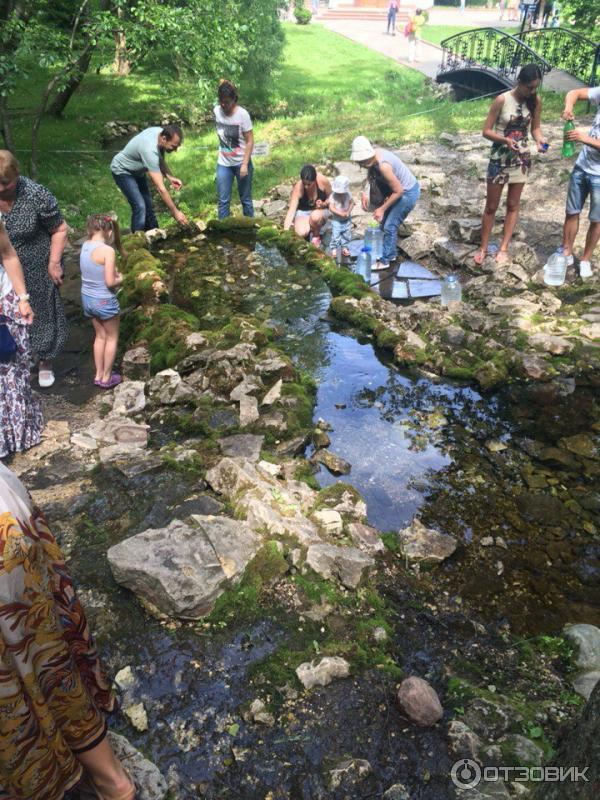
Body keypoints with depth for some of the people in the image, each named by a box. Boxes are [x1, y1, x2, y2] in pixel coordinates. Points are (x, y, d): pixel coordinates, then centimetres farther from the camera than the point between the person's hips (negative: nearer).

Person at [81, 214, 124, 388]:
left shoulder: (85, 246, -1)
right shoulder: (108, 251, -23)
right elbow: (110, 282, -22)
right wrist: (120, 279, -4)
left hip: (87, 298, 7)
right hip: (104, 301, -7)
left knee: (100, 335, 23)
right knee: (112, 337, 14)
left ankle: (98, 374, 31)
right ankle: (106, 377, 22)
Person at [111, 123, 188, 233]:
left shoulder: (160, 132, -16)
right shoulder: (150, 150, -41)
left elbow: (160, 160, 5)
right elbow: (160, 188, -40)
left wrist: (169, 177, -12)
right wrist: (175, 212, -37)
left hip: (137, 170, 9)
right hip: (122, 171, -9)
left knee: (148, 205, 9)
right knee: (140, 206, -19)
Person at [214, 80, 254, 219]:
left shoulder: (242, 114, -16)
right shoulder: (217, 111, -3)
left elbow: (250, 141, -13)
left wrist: (245, 165, -17)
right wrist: (222, 154, 12)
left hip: (241, 163, -3)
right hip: (223, 163, 4)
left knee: (245, 199, 9)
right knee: (223, 201, 5)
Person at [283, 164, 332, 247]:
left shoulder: (323, 181, -21)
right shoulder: (298, 187, -25)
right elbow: (291, 211, -28)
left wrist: (323, 204, -26)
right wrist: (285, 232, -39)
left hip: (320, 211, 1)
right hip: (303, 212, -1)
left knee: (315, 216, -38)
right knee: (301, 232, -32)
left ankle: (316, 237, -5)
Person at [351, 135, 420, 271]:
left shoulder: (383, 166, -34)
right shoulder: (374, 154, -11)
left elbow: (398, 191, -26)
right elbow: (371, 177, 5)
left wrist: (382, 209, -18)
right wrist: (364, 193, -12)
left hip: (408, 192, -9)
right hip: (400, 188, 9)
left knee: (389, 226, -3)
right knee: (385, 222, 18)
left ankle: (385, 261, 12)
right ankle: (392, 253, 34)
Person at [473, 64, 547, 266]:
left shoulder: (535, 102, -4)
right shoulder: (502, 100, -15)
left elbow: (535, 128, 6)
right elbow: (486, 131, -13)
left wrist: (539, 139, -16)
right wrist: (505, 139, -29)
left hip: (522, 159, 4)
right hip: (500, 159, -4)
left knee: (513, 205, 9)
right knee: (491, 206, 5)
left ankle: (503, 248, 20)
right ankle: (483, 248, 18)